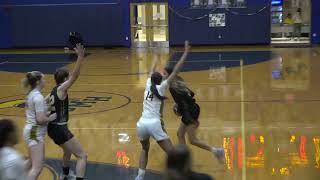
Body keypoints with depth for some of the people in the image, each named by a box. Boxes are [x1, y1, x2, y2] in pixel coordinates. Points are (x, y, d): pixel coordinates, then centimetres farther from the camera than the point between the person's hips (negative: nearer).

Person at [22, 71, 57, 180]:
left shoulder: (31, 94, 10)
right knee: (37, 167, -14)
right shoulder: (38, 97, -19)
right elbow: (40, 119, -25)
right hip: (35, 133, -10)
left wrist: (46, 114, 13)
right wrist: (51, 118, -8)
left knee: (33, 163, 28)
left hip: (30, 130, 10)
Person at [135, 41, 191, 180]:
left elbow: (152, 70, 34)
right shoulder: (161, 87, 5)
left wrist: (157, 56, 51)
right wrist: (186, 53, 1)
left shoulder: (148, 85, 16)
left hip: (141, 124, 5)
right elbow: (176, 71, 0)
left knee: (145, 150, 28)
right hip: (154, 124, -5)